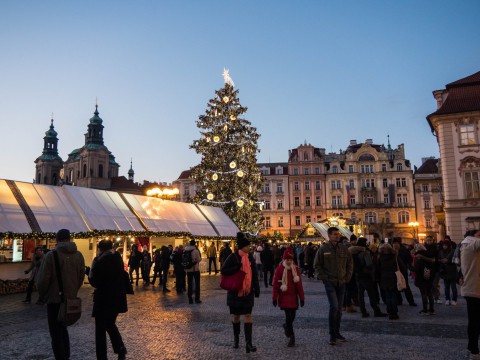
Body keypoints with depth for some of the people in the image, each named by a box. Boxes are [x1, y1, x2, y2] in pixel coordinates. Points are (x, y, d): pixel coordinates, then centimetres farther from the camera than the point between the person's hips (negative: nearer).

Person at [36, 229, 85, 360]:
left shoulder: (51, 255, -14)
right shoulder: (78, 255, 0)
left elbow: (42, 280, -12)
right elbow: (81, 277, 4)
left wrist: (42, 295, 6)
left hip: (55, 299, -5)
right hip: (71, 299, 5)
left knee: (56, 332, 7)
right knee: (63, 327, 24)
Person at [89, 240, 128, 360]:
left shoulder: (99, 260, -14)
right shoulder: (118, 258, 5)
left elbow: (93, 281, -14)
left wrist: (90, 272, 1)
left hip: (104, 299, -6)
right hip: (117, 298, 6)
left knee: (100, 330, 9)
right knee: (110, 324, 24)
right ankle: (121, 350, 14)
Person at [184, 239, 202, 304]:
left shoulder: (185, 251, 2)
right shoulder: (195, 251, -14)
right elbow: (198, 260, -14)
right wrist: (200, 257, 5)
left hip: (188, 270, 4)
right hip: (195, 269, -4)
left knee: (189, 284, 10)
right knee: (197, 284, 7)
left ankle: (190, 299, 11)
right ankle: (197, 299, 6)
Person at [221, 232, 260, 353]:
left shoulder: (250, 257, 2)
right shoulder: (233, 257, -11)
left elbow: (254, 274, 7)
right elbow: (223, 271, -15)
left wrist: (256, 289, 6)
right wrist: (237, 268, -26)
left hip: (248, 292, 3)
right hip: (235, 292, -2)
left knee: (248, 316, -4)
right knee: (235, 315, 12)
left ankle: (248, 343, -3)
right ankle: (236, 338, 33)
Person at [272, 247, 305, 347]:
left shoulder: (295, 269, 3)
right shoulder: (279, 269, -8)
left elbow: (299, 284, 6)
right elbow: (276, 284, -6)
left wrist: (302, 297, 4)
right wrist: (275, 298, -7)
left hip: (293, 297, 4)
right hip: (284, 297, -4)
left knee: (292, 315, 10)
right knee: (288, 315, -8)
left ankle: (286, 326, 40)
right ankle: (291, 337, 3)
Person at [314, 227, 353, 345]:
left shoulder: (343, 249, 4)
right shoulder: (323, 249, -6)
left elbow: (350, 264, 15)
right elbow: (317, 265, -1)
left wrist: (347, 277, 6)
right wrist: (323, 277, -9)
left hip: (341, 283, 5)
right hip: (330, 283, -5)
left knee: (339, 309, 12)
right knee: (334, 306, -15)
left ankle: (337, 332, 27)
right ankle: (332, 335, -2)